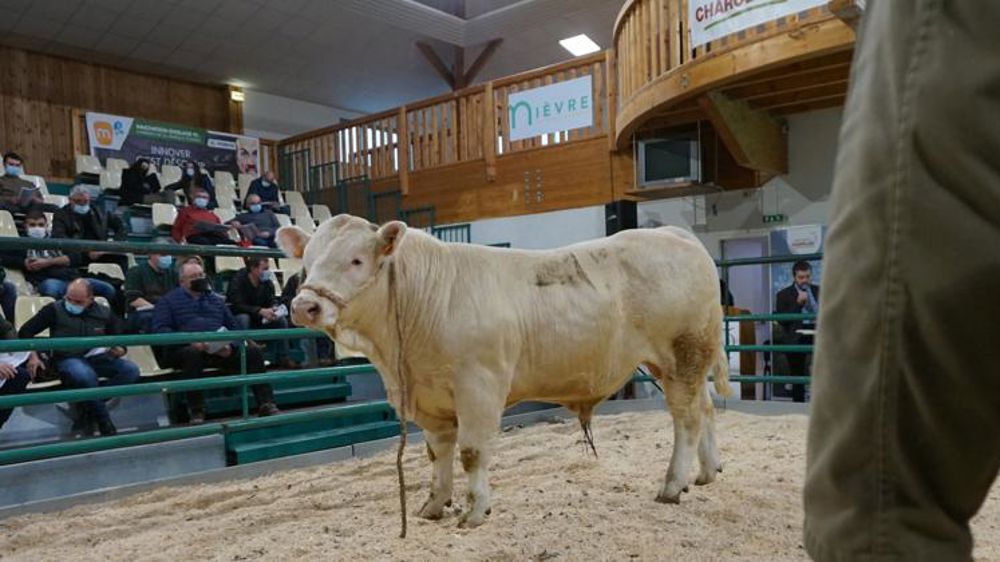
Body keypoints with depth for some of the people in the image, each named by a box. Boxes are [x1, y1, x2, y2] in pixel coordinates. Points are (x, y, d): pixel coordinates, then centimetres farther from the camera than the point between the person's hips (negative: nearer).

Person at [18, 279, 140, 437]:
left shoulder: (104, 313, 9)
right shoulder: (54, 310, 2)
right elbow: (25, 332, 5)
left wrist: (120, 350, -4)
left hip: (98, 358, 3)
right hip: (68, 359, -3)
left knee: (131, 370, -25)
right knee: (86, 376, -40)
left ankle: (88, 410, -16)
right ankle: (102, 420, -18)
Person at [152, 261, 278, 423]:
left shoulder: (216, 299, 26)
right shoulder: (168, 300, 14)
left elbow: (233, 327, 22)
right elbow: (160, 329, -1)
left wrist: (230, 346, -2)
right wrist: (189, 341, -17)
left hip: (220, 350, 4)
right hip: (184, 349, -4)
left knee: (253, 351, -18)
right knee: (192, 353, -39)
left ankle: (266, 404, -21)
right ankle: (196, 412, -34)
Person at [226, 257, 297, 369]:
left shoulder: (267, 282, -2)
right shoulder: (238, 280, -19)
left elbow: (272, 300, 1)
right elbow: (237, 306, -27)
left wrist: (275, 308, -25)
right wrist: (260, 311, -38)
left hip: (259, 318, 5)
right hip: (237, 317, -5)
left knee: (282, 320, -15)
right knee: (243, 318, -38)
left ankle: (283, 357, -10)